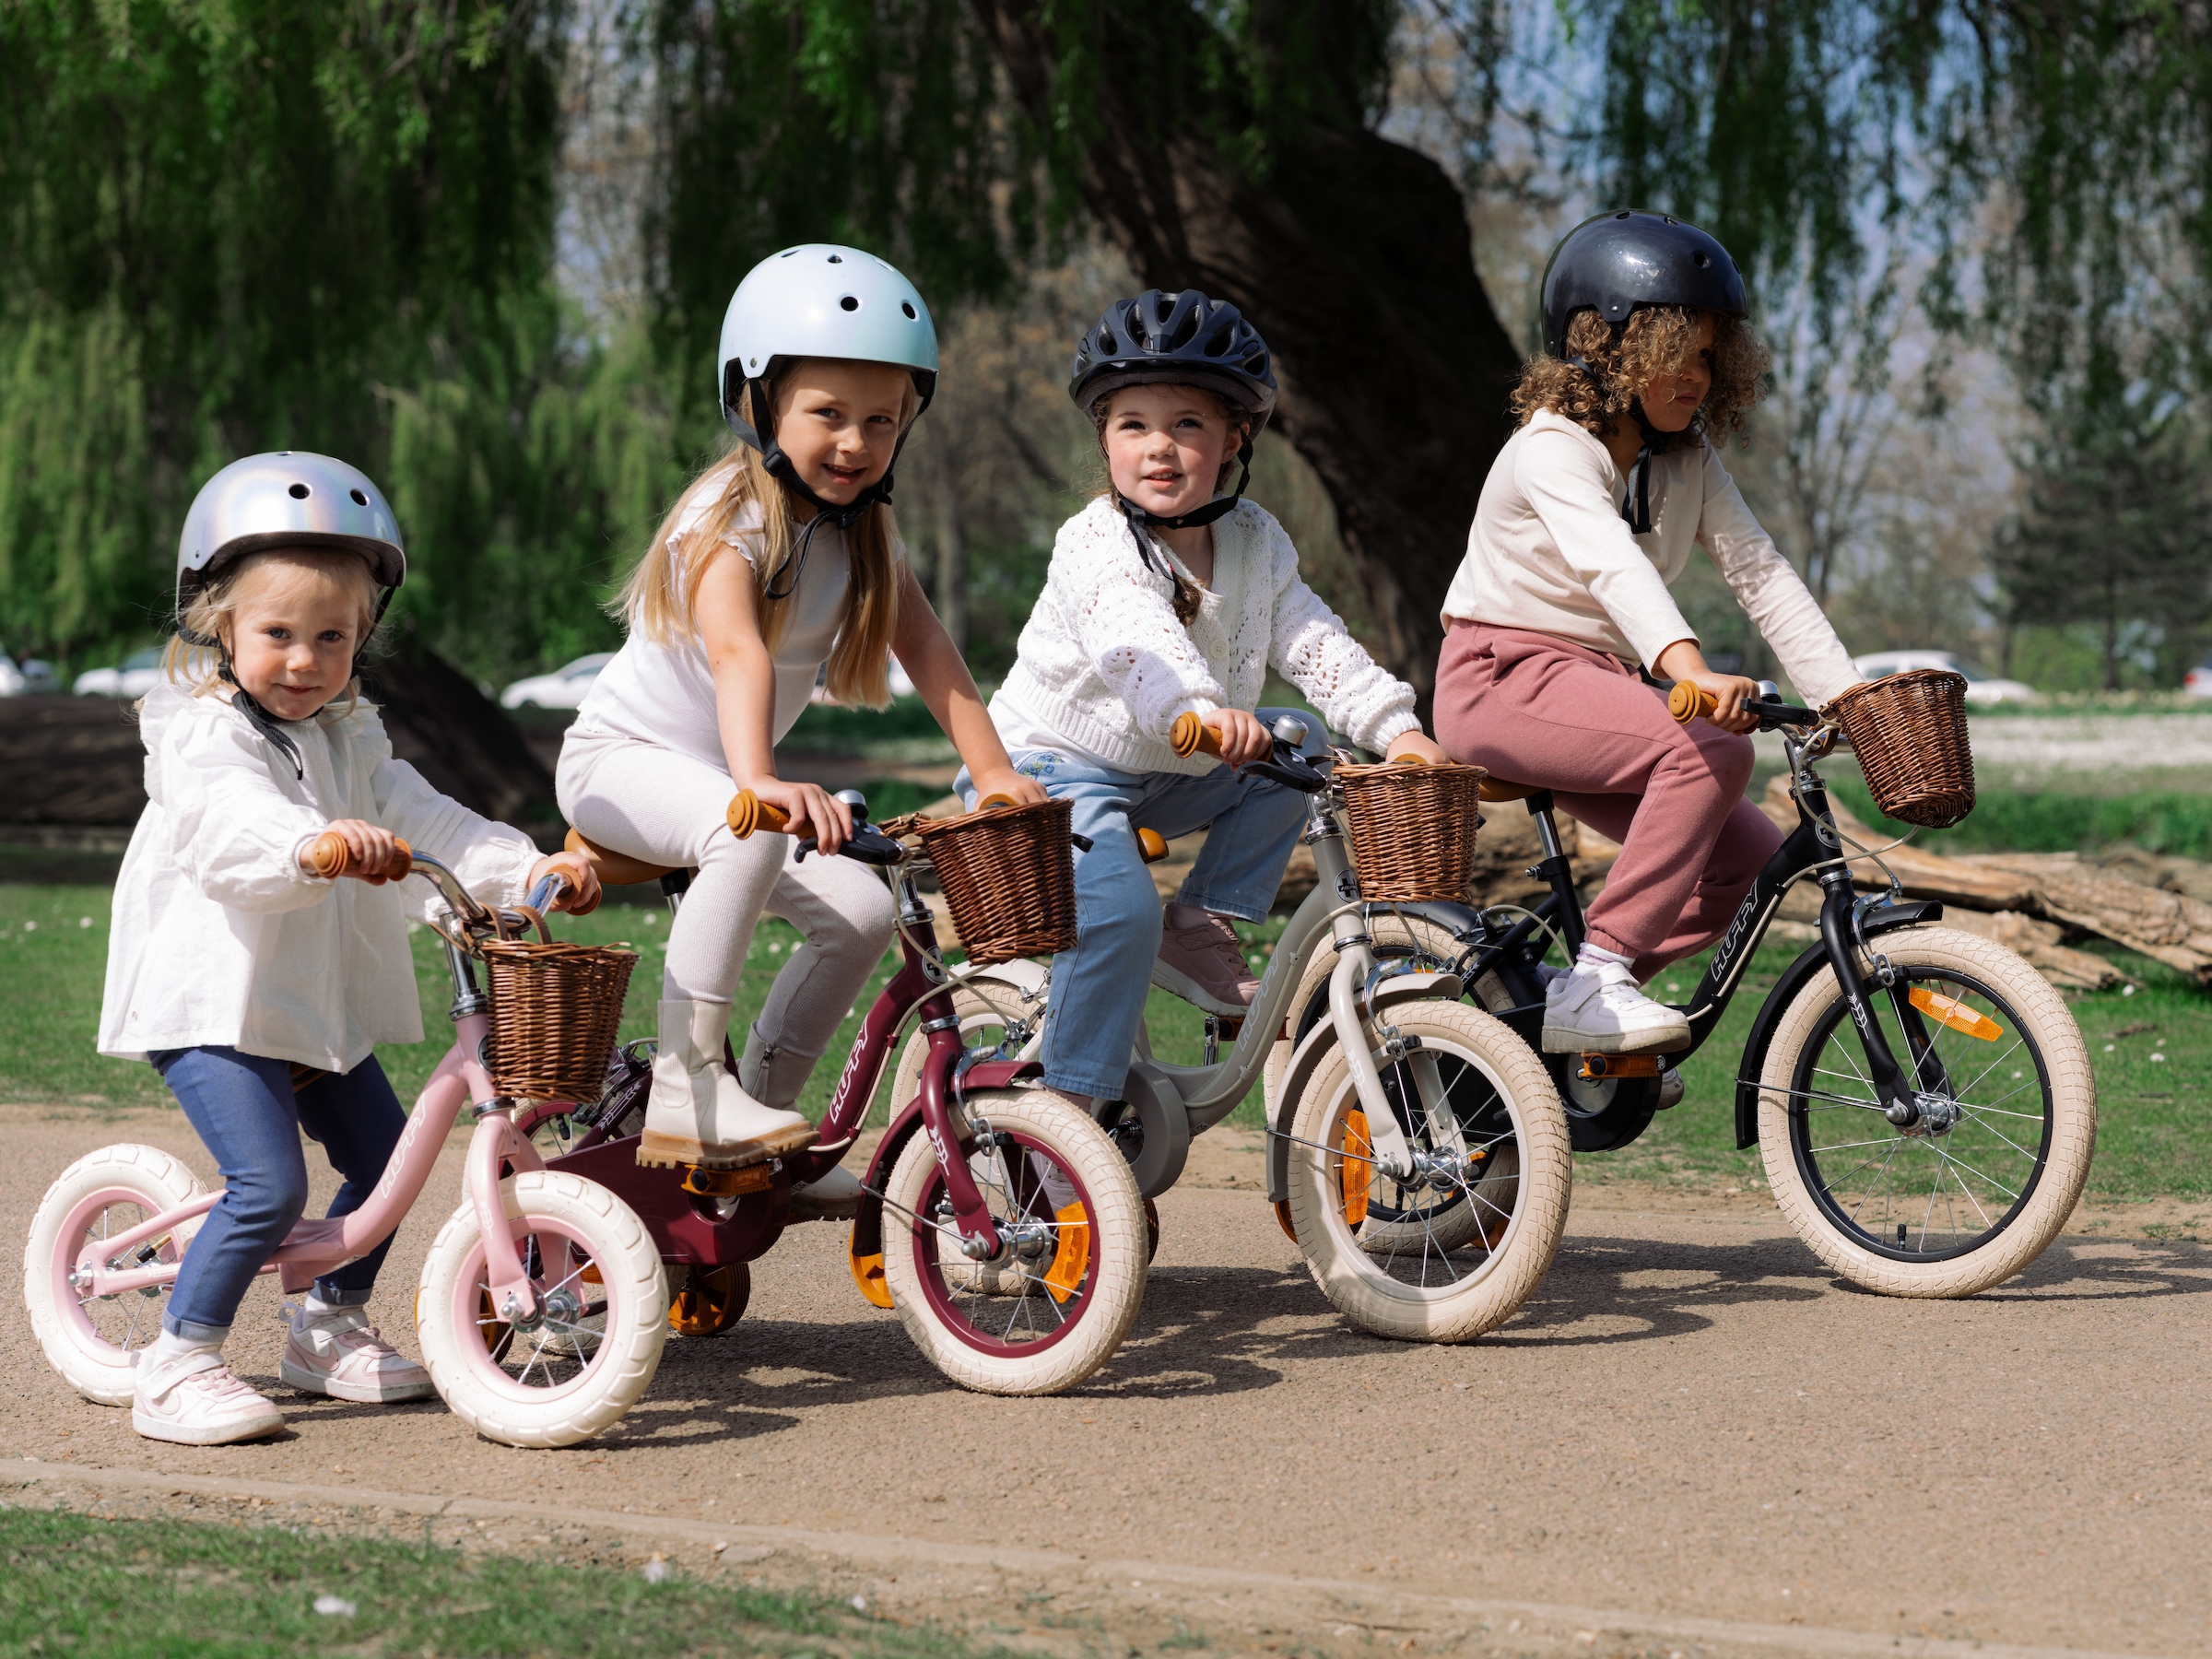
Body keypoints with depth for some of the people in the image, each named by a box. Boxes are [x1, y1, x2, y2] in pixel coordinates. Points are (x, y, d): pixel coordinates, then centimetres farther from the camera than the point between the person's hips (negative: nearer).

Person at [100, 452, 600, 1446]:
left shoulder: (349, 740, 11)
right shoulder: (202, 736, -13)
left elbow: (426, 823, 5)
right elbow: (229, 825, -33)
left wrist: (530, 869, -10)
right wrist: (313, 844, -54)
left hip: (319, 1008, 8)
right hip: (211, 1003, -8)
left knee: (383, 1159, 12)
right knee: (269, 1185, -19)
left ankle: (330, 1328, 32)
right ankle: (177, 1366, -8)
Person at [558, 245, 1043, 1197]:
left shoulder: (864, 528, 0)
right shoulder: (729, 517, -23)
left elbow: (924, 649, -4)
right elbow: (737, 652, -40)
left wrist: (993, 770, -17)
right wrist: (758, 780, -56)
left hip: (717, 776, 7)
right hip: (619, 757, -7)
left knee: (862, 911, -10)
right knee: (751, 837, -37)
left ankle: (762, 1108, 5)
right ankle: (686, 1089, -33)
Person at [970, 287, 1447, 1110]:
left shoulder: (1254, 541, 1)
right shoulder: (1096, 547, -21)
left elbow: (1311, 640, -5)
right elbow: (1135, 640, -41)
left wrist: (1395, 729, -19)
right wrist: (1201, 710, -60)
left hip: (1163, 777, 7)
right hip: (1054, 769, -7)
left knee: (1299, 745, -4)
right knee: (1119, 906, -29)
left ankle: (1200, 927, -1)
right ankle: (1068, 1101, -18)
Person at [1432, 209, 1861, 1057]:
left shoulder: (1689, 459, 7)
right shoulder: (1551, 449, -17)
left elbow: (1760, 572, -1)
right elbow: (1612, 565, -35)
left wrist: (1849, 694, -13)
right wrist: (1690, 670, -52)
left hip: (1597, 683, 8)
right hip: (1505, 678, -8)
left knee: (1746, 856, -6)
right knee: (1711, 750, -30)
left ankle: (1580, 990, 9)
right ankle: (1593, 981, -28)